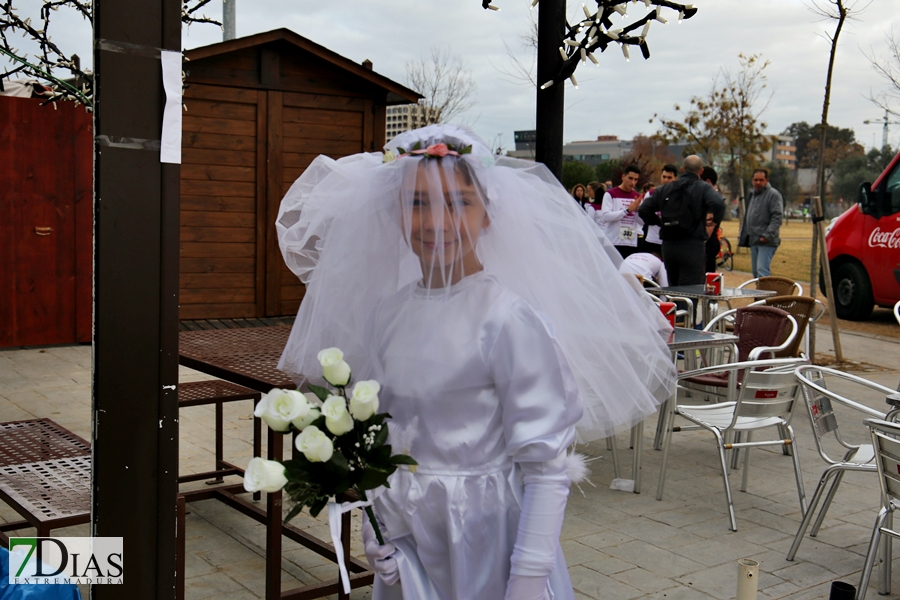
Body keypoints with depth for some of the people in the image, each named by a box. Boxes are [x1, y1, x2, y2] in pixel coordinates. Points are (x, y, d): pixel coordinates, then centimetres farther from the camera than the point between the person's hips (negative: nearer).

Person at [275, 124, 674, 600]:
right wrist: (376, 538, 0)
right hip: (405, 546, 5)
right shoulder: (383, 312, 0)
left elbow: (546, 472, -17)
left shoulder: (512, 321, -18)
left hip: (487, 546, -5)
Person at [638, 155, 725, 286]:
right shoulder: (704, 188, -2)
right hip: (693, 246, -5)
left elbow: (643, 211, 7)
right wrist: (714, 220, -3)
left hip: (668, 246, 5)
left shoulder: (664, 189, 12)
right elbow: (718, 204, -21)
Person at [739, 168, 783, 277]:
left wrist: (768, 235, -23)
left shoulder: (773, 194, -7)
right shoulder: (752, 195, 19)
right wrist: (742, 235, 21)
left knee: (762, 271, -17)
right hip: (753, 241, 9)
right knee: (756, 272, 12)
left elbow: (777, 217, -15)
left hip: (766, 242, -9)